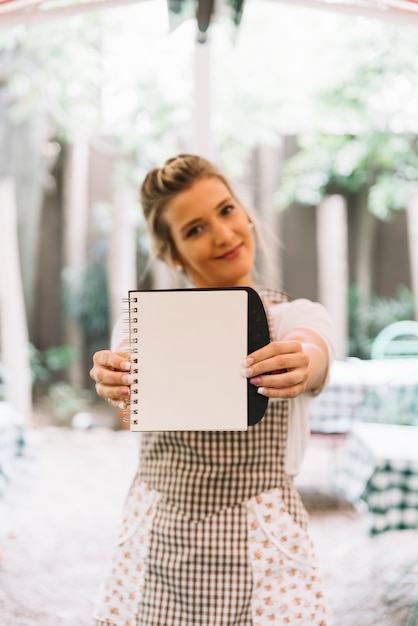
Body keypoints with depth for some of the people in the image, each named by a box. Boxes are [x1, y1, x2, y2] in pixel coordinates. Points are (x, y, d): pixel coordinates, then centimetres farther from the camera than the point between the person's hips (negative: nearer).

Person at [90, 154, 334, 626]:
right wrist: (116, 381, -42)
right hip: (155, 553, 1)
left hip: (262, 550, -1)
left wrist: (301, 364, -47)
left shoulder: (297, 318, 0)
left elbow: (315, 356, -23)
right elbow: (132, 395, -18)